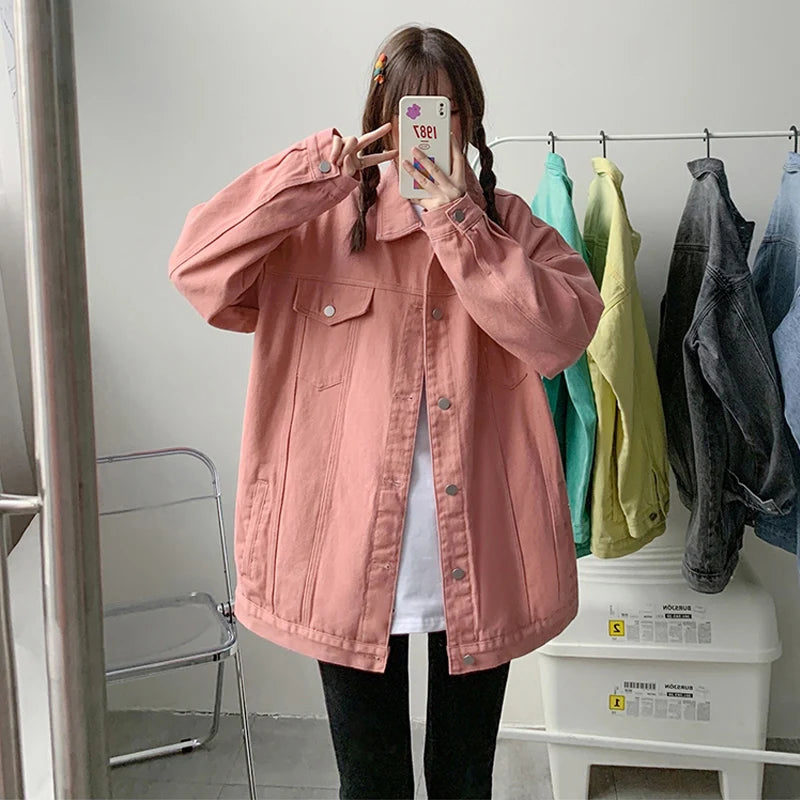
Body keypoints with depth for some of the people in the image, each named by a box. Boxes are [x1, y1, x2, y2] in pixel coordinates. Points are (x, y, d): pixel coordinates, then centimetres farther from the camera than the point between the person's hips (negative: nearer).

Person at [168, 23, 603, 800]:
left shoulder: (509, 225, 3)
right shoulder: (321, 224, 1)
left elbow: (564, 334, -13)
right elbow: (198, 267, -13)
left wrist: (461, 229, -18)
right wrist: (315, 172, -17)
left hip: (478, 560, 1)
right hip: (351, 555, -1)